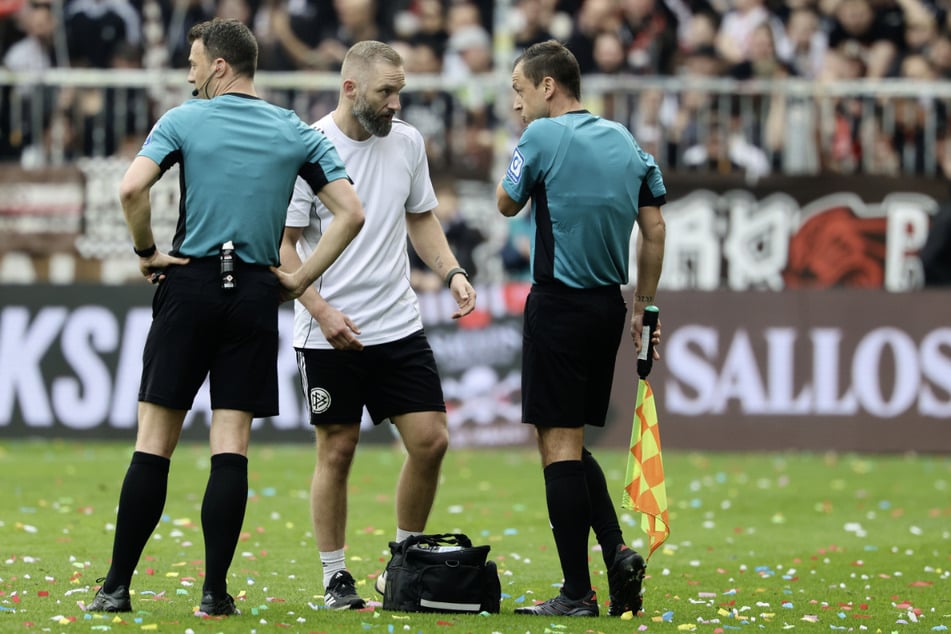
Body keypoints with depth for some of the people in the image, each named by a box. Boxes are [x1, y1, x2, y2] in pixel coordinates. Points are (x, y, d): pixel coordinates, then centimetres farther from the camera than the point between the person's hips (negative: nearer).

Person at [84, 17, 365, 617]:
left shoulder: (183, 121, -1)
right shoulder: (297, 134, 7)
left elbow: (132, 188, -15)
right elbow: (351, 212, 1)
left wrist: (148, 252, 0)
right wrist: (300, 278, 5)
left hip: (190, 284, -2)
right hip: (255, 294, 2)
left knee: (154, 440, 1)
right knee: (231, 444, 3)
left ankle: (117, 586, 0)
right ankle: (215, 590, -2)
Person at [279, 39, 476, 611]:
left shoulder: (408, 142, 4)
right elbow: (283, 245, -8)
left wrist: (452, 272, 3)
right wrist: (322, 312, -18)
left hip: (399, 326, 5)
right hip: (330, 332, -5)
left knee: (431, 440, -1)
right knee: (337, 450, 1)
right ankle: (336, 578, 13)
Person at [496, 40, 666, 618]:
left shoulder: (543, 136, -10)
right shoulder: (625, 142, 10)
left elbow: (508, 203, 5)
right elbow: (654, 229, 11)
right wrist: (645, 307, 17)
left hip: (559, 304, -7)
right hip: (608, 305, 7)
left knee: (559, 444, -4)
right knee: (573, 445, 18)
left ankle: (578, 592, -5)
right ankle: (617, 552, 1)